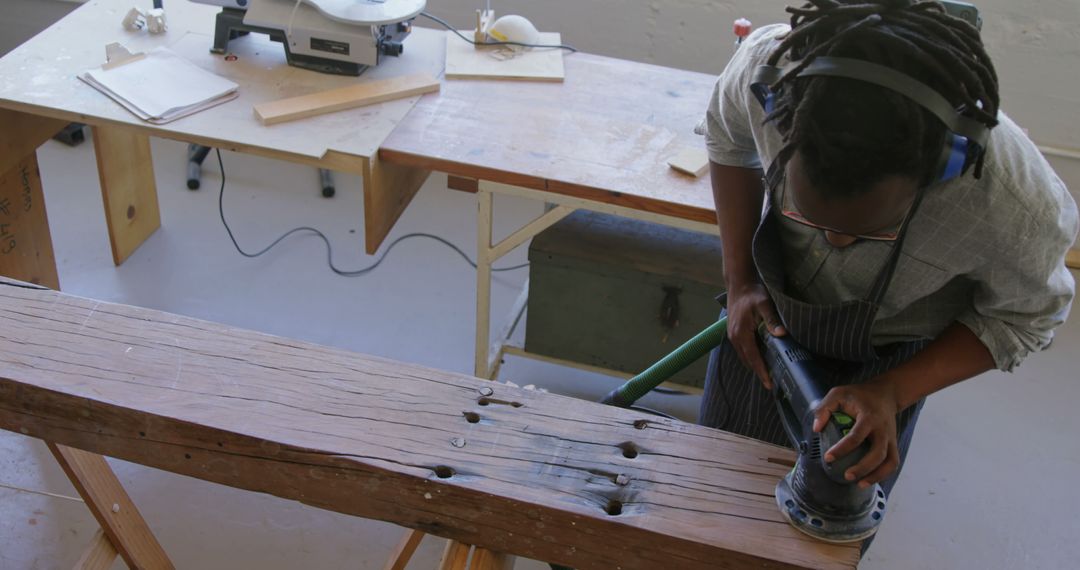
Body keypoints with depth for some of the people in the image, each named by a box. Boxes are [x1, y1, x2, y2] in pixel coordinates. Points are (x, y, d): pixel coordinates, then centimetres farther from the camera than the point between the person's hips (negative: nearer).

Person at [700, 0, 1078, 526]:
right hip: (766, 318, 3)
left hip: (882, 359, -2)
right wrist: (740, 279, -14)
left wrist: (891, 394, -28)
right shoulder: (767, 65, -35)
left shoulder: (1017, 204, -40)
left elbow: (1023, 317, -16)